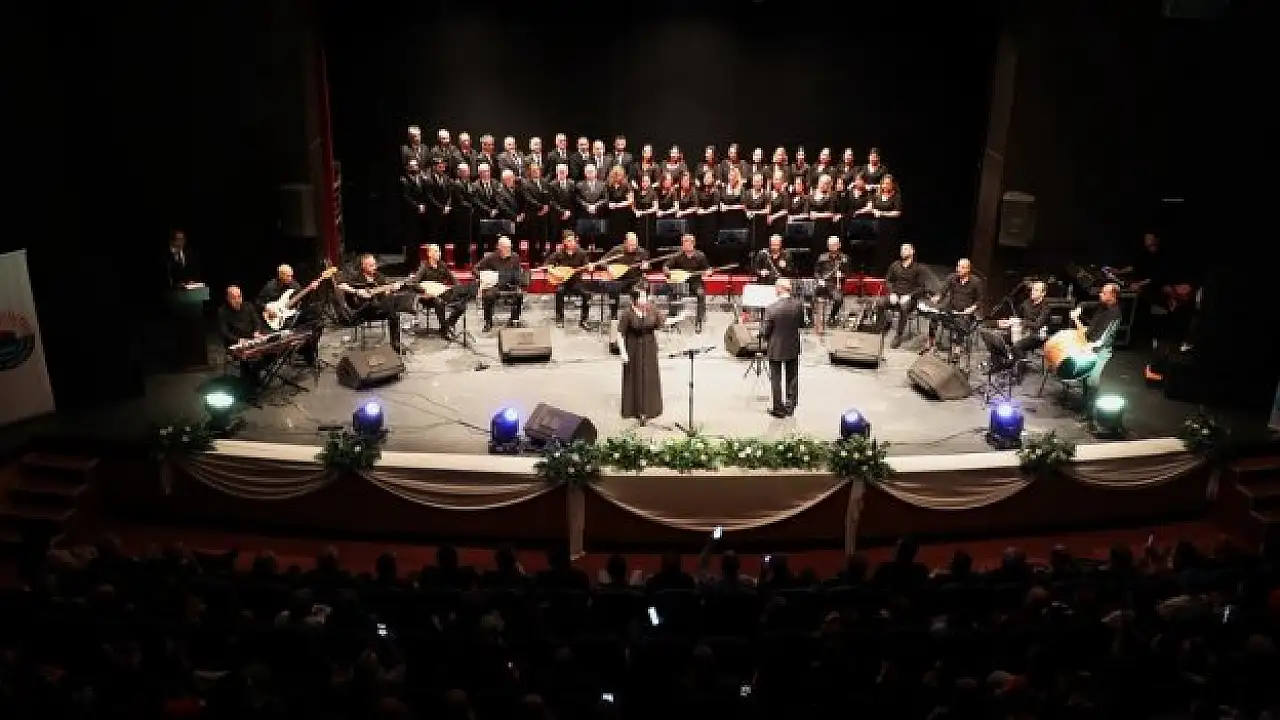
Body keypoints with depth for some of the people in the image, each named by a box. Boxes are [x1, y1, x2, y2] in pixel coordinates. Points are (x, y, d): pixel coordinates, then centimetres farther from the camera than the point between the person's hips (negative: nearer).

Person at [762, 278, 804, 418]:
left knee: (776, 379, 9)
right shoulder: (799, 305, -10)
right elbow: (801, 323, 4)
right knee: (792, 378, 17)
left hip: (776, 350, -4)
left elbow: (764, 332, -15)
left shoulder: (771, 309, -22)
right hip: (793, 348, 4)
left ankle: (778, 409, 15)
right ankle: (790, 407, 26)